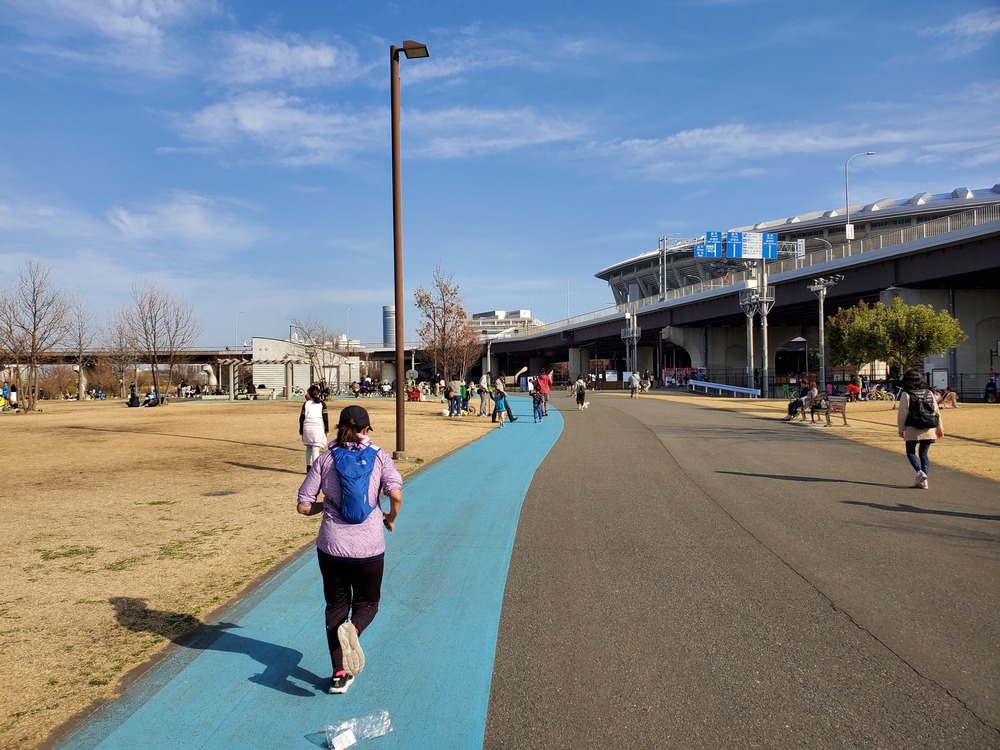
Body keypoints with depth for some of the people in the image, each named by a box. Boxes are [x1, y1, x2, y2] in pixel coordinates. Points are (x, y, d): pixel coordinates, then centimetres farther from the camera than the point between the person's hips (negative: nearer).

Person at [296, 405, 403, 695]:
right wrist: (391, 518, 2)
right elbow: (396, 494, -17)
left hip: (331, 546, 2)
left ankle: (340, 673, 16)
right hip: (369, 547, -1)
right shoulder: (379, 457, -1)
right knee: (367, 602, 19)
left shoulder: (325, 459, 2)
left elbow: (303, 506, -1)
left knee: (336, 605, 18)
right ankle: (352, 629, -14)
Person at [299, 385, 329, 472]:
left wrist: (301, 430, 13)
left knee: (308, 447, 18)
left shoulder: (306, 404, 6)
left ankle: (308, 465, 18)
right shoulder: (322, 404, 3)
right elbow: (325, 418, 0)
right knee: (316, 448, -3)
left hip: (307, 427, 2)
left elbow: (302, 418, 6)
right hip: (318, 427, -2)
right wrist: (326, 429, 6)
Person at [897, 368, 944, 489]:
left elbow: (902, 413, -9)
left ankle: (920, 472, -14)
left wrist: (901, 428, 1)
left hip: (912, 429, -4)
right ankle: (923, 480, 5)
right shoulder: (929, 393, 5)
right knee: (923, 454, 12)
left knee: (911, 452, 10)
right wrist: (939, 427, 16)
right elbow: (936, 411, 9)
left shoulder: (906, 394, -9)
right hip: (928, 429, 4)